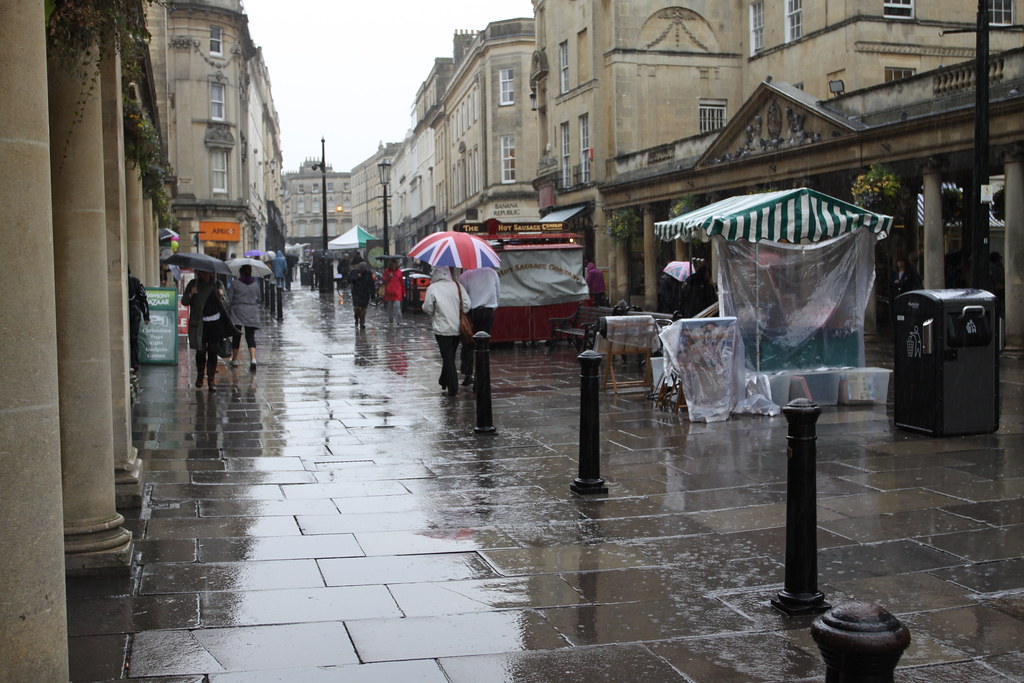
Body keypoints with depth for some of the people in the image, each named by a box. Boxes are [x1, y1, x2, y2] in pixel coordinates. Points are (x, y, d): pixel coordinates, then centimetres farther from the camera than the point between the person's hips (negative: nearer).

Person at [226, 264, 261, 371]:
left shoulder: (235, 284, -4)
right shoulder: (255, 284, 6)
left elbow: (229, 299, -2)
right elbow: (258, 300, 14)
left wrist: (227, 310, 8)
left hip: (238, 312, -2)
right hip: (252, 312, 2)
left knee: (236, 336, 8)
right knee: (250, 336, -1)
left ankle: (234, 359, 16)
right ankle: (253, 358, -20)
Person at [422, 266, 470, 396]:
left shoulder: (432, 288, -10)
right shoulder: (458, 286, 0)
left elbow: (428, 308, -8)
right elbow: (467, 305, -4)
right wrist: (458, 314, 11)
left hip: (442, 328, -4)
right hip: (457, 328, 4)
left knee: (448, 357, 0)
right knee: (450, 356, 19)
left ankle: (453, 387, -3)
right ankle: (444, 381, 32)